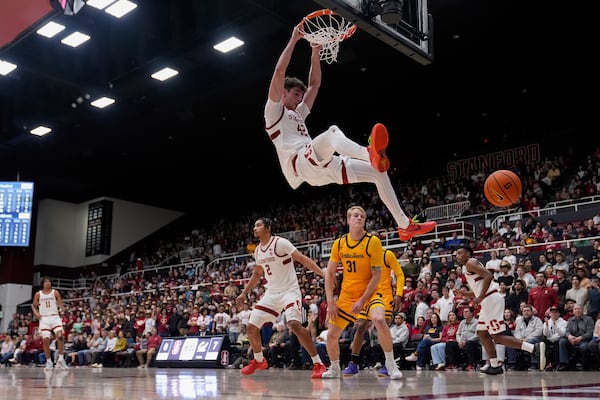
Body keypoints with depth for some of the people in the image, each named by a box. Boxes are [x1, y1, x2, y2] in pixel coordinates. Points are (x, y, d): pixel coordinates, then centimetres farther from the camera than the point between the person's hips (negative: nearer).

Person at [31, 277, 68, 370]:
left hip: (55, 317, -1)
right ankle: (49, 362, 7)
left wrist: (62, 308, -18)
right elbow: (33, 305, 15)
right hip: (44, 318, 1)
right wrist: (36, 313, -4)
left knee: (60, 336, -18)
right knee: (45, 340, -5)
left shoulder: (55, 292, 4)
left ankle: (60, 359, -10)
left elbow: (60, 303, 4)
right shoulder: (38, 294, 6)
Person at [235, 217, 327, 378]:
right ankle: (259, 360, 29)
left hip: (289, 291, -7)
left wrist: (323, 274, -29)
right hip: (272, 293, 8)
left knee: (294, 324, -28)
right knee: (251, 326, 4)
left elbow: (303, 259, -19)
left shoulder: (280, 243, -14)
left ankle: (318, 363, -18)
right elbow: (257, 274, 24)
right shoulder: (258, 251, 9)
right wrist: (244, 293, 25)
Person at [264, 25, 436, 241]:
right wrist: (294, 40, 3)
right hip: (300, 162, -8)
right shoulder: (274, 112, 10)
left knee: (378, 173, 1)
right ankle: (371, 154, -70)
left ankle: (405, 225, -1)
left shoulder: (298, 114, 35)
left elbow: (314, 84, 35)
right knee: (332, 132, -38)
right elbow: (279, 72, -1)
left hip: (322, 167, 9)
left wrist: (315, 51, 29)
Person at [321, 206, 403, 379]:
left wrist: (363, 300, -19)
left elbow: (377, 276, -13)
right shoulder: (339, 243, -2)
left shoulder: (373, 241, -13)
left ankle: (391, 365, -15)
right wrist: (330, 301, -5)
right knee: (331, 335, 2)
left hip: (369, 292, -4)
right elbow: (329, 274, 3)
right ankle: (335, 369, 30)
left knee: (379, 320, -33)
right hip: (347, 294, 4)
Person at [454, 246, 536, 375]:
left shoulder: (471, 263, -6)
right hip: (488, 302, 10)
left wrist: (480, 297, -22)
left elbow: (488, 276, -21)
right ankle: (494, 366, 17)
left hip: (491, 300, -10)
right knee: (482, 333, 15)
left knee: (498, 336, -12)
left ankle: (535, 349, -19)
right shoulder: (469, 267, 24)